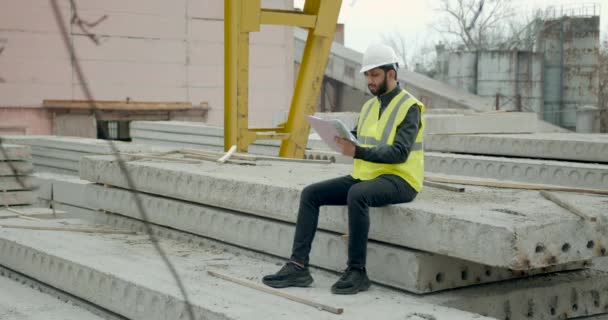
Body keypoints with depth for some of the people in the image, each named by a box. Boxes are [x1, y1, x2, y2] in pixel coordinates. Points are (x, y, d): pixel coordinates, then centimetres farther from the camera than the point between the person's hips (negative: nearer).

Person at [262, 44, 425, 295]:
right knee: (310, 194, -7)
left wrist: (357, 152, -33)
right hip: (365, 176, 8)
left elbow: (399, 153, -22)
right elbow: (357, 141, 12)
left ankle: (356, 271, -28)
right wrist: (340, 137, -12)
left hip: (398, 180, -8)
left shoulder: (409, 107, -10)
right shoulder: (369, 106, 16)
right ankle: (298, 266, -12)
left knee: (356, 195, -39)